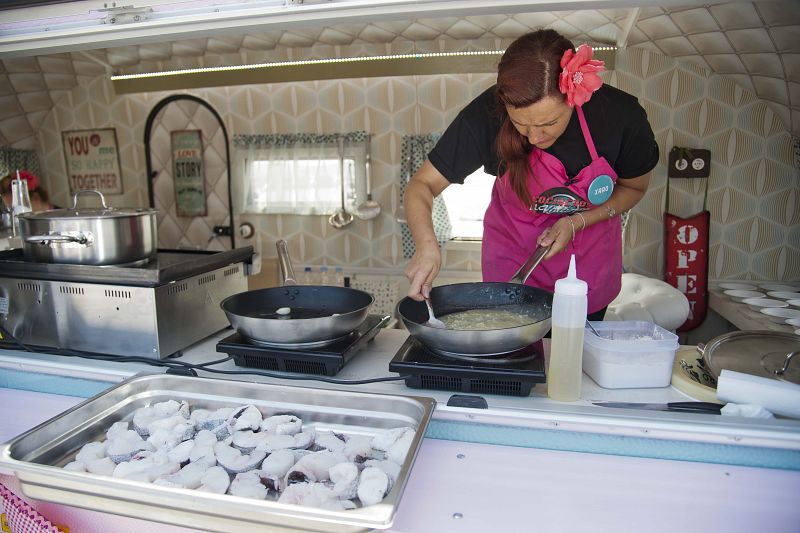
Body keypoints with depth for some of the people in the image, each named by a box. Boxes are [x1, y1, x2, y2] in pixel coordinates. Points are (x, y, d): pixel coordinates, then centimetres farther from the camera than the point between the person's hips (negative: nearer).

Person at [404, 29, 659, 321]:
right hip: (513, 246, 0)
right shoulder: (487, 114, -30)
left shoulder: (620, 115, -27)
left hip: (590, 252, 1)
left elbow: (634, 188, -7)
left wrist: (577, 222, -23)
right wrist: (426, 245, -43)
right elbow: (422, 184, -24)